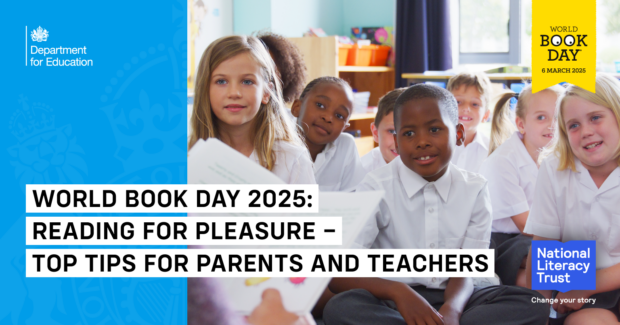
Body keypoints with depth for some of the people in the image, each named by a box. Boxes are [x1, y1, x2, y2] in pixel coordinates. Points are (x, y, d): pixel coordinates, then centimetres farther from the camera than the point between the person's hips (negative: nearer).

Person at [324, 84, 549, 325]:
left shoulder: (474, 190, 2)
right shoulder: (378, 187, -7)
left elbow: (464, 271, -3)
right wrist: (399, 291, -32)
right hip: (390, 303, -2)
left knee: (532, 304, -20)